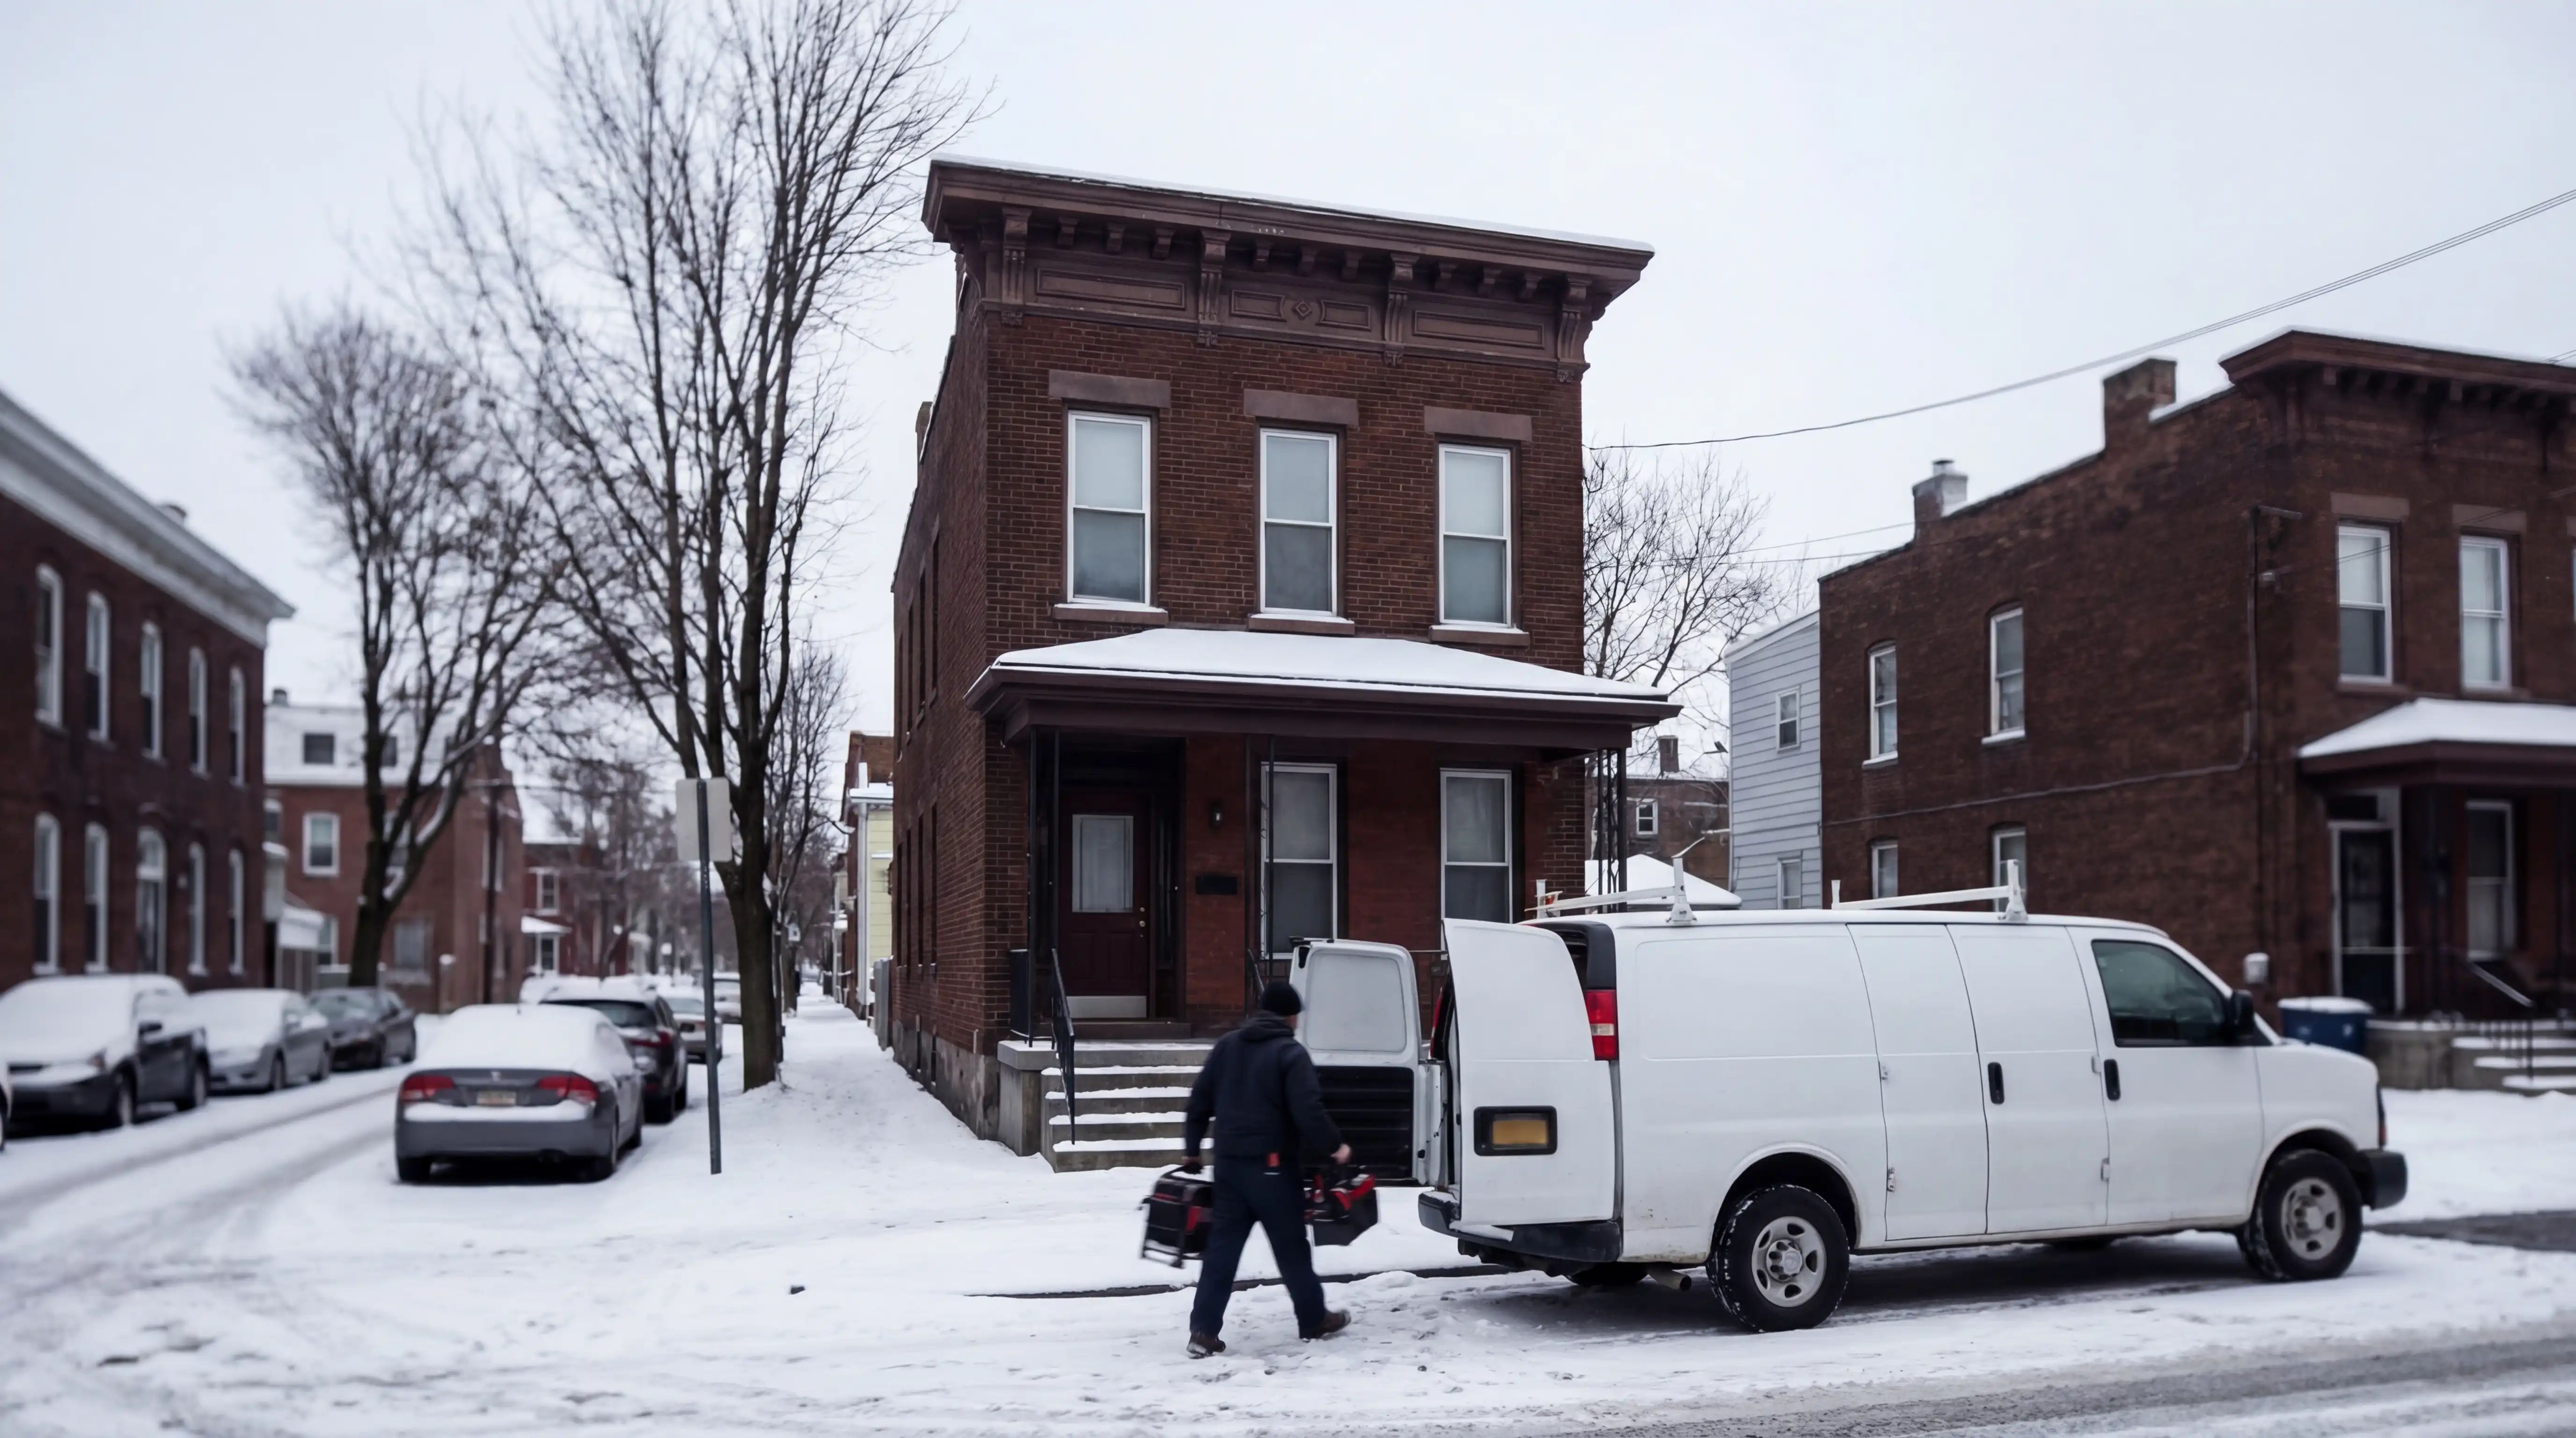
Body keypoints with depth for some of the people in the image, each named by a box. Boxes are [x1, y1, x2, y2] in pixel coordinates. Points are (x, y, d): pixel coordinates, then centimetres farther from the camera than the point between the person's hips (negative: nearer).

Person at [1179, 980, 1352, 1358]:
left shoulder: (1226, 1046, 11)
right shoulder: (1291, 1054, -9)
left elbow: (1200, 1100, 13)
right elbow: (1308, 1111, -18)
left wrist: (1191, 1148, 20)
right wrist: (1335, 1146, -7)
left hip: (1229, 1161, 6)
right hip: (1272, 1165, -5)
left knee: (1223, 1245, 5)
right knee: (1291, 1245, 7)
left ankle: (1204, 1331, -1)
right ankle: (1314, 1321, 21)